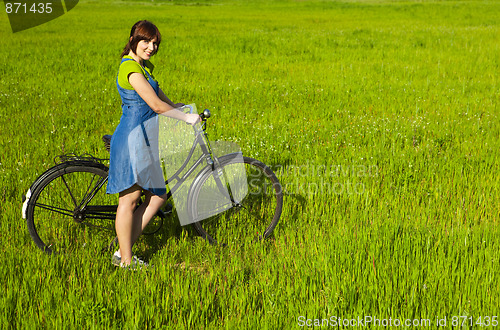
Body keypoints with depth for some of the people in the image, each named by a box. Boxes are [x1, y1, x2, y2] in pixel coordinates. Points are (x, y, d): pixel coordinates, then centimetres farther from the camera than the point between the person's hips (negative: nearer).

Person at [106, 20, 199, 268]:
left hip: (144, 141, 10)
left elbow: (160, 97, 27)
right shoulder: (130, 67, -16)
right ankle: (126, 261, 7)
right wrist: (186, 118, -10)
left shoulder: (144, 66, 16)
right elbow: (156, 105, -20)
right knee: (129, 200, -2)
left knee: (157, 197, 10)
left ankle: (122, 253, 15)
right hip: (133, 139, -10)